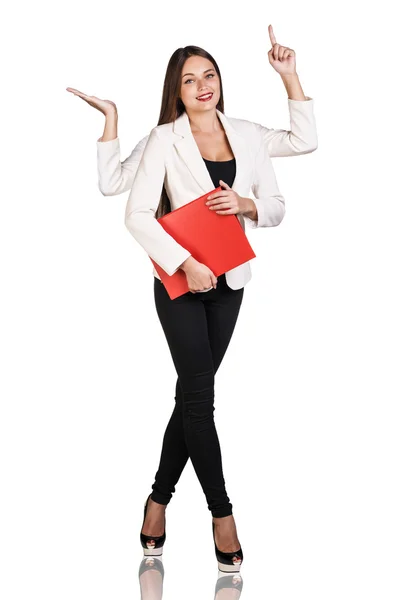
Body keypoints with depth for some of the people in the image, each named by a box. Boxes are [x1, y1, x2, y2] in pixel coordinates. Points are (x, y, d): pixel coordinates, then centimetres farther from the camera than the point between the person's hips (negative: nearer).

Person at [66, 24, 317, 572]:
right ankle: (222, 513, 0)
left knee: (192, 393, 9)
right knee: (200, 393, -7)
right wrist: (186, 263, -19)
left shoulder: (247, 135, 6)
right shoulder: (164, 139, -5)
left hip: (229, 282, 4)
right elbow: (136, 213, -12)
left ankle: (159, 499, 21)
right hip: (179, 281, -4)